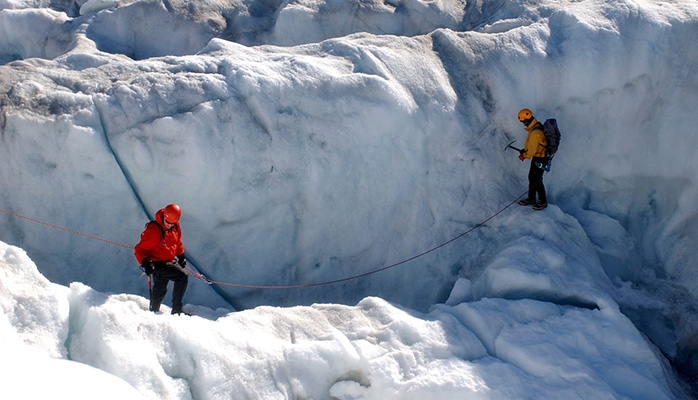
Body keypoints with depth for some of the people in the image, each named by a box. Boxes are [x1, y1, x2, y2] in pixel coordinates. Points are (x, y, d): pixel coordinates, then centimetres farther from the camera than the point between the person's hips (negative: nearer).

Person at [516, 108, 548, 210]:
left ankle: (543, 202, 17)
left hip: (540, 159, -10)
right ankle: (531, 199, 32)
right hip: (538, 155, 10)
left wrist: (524, 155, -8)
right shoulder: (537, 126, 4)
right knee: (531, 178, 19)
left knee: (537, 180, 2)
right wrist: (524, 151, 8)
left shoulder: (535, 133, -29)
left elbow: (532, 150, -24)